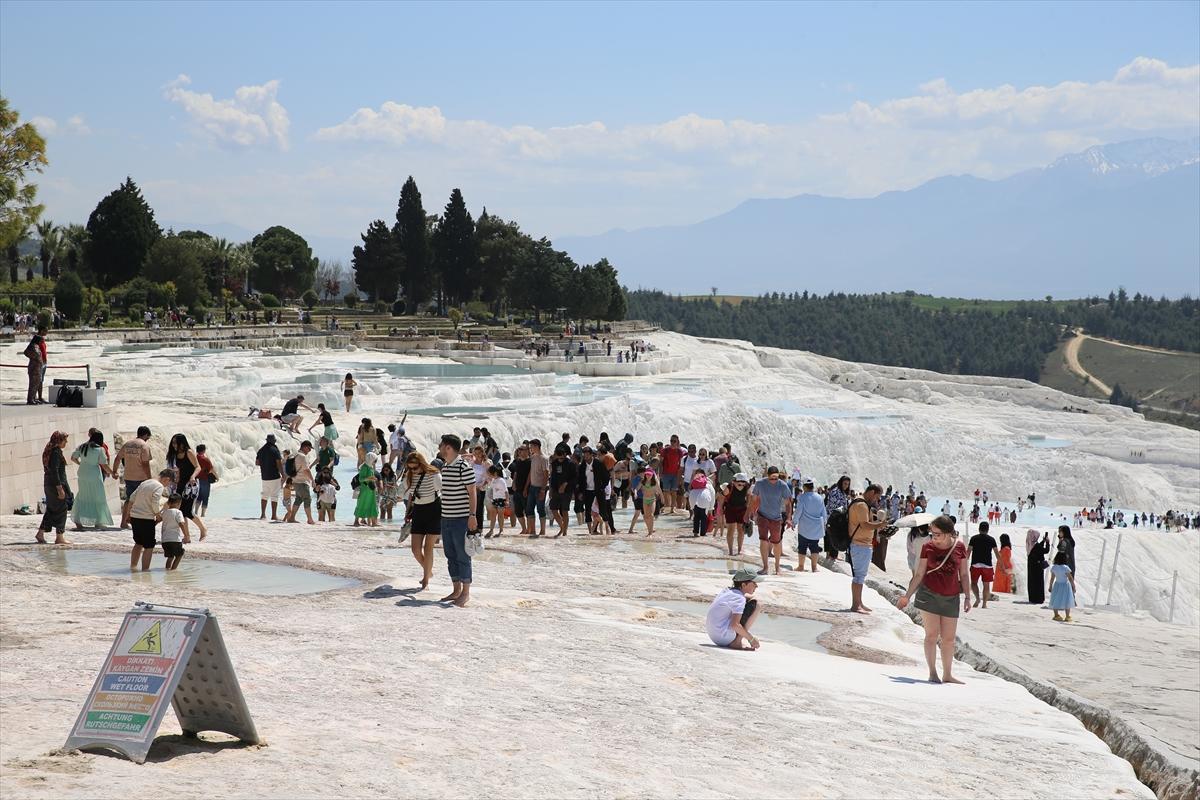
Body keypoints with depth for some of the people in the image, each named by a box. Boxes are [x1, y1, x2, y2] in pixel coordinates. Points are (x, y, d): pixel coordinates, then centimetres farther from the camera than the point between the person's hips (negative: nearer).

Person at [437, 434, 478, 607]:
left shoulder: (464, 467, -13)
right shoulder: (445, 468, 12)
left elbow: (471, 493, -13)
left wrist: (472, 516, -17)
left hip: (461, 519, -8)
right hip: (446, 518, 8)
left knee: (462, 556, -3)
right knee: (450, 556, 12)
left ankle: (466, 593, 4)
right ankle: (456, 590, 20)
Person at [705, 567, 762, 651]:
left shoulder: (727, 591, 8)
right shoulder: (739, 598, -17)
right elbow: (735, 624, -25)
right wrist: (751, 639, -16)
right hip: (725, 638, -9)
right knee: (754, 604, -9)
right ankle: (738, 641, -10)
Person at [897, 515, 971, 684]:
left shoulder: (959, 547, -1)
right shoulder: (928, 547, -3)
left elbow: (964, 574, 6)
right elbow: (919, 574, 3)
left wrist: (967, 597, 3)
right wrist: (906, 597, 3)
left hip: (951, 598, 2)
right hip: (929, 594, -2)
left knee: (948, 638, 6)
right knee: (932, 634, -4)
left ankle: (947, 675, 15)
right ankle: (932, 673, 2)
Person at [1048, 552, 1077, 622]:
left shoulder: (1053, 568, -7)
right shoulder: (1066, 568, -18)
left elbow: (1052, 579, 1)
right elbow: (1070, 578, -13)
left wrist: (1050, 586, 13)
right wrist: (1074, 587, -3)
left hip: (1057, 585, 4)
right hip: (1065, 585, -4)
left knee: (1055, 601, 14)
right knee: (1066, 601, 5)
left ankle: (1056, 615, 18)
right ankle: (1067, 617, 8)